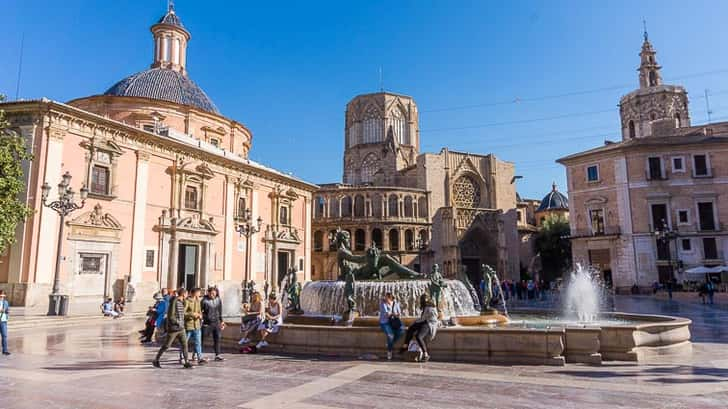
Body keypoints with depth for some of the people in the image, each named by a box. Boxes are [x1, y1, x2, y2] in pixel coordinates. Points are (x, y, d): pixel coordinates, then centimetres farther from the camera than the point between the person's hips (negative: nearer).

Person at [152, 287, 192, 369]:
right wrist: (178, 323, -16)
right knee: (166, 345, 5)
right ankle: (156, 360, 21)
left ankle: (186, 362, 1)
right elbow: (170, 316, -20)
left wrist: (182, 323, 11)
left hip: (181, 328, 7)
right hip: (173, 328, -7)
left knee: (184, 344, 0)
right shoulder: (174, 302, -16)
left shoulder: (181, 302, 10)